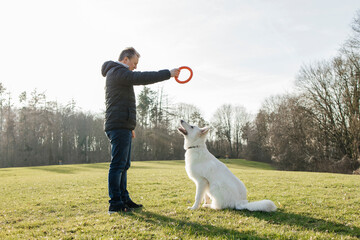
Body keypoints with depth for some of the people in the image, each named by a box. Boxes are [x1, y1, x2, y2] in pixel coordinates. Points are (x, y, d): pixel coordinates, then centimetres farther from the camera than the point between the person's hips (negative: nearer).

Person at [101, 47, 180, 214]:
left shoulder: (118, 74, 27)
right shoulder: (118, 71, -7)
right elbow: (141, 78, -22)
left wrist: (130, 127, 26)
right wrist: (168, 74, -20)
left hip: (123, 127, 11)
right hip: (119, 126, -11)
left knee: (123, 165, 12)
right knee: (118, 165, -10)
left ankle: (124, 199, 17)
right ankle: (115, 204, -8)